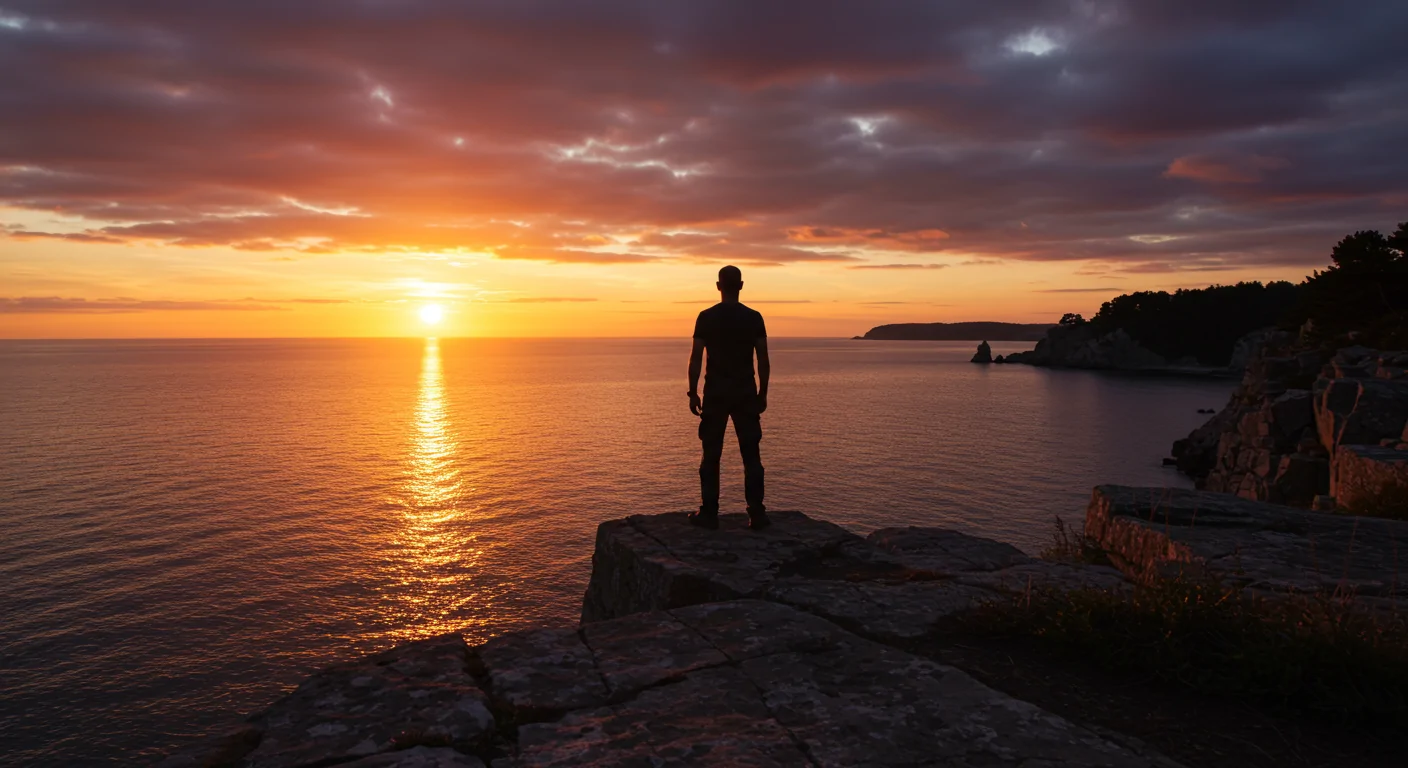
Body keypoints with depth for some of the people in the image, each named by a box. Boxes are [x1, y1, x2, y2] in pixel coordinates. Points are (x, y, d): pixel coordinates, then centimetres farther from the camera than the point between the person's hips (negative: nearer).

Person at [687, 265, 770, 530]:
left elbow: (696, 359, -4)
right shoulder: (754, 318, -1)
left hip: (715, 393, 0)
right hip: (746, 393, 1)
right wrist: (762, 393, 8)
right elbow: (764, 361, -1)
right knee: (751, 455, 5)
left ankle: (709, 514, 8)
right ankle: (757, 514, 6)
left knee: (711, 455, 6)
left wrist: (693, 393, 4)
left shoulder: (706, 317, -2)